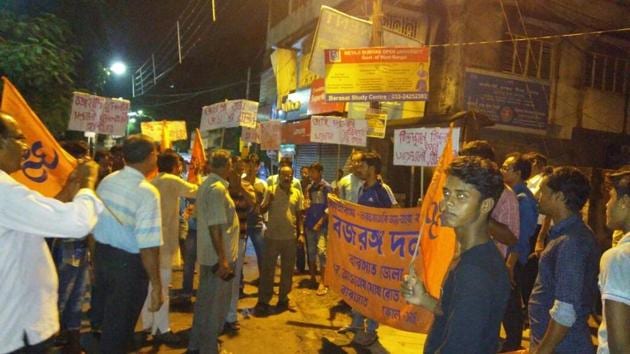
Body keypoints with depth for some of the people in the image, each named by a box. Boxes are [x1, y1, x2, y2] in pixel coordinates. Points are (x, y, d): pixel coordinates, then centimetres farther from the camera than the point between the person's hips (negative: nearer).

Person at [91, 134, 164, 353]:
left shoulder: (106, 181, 1)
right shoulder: (147, 192, -23)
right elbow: (147, 246, -26)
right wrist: (156, 286, -19)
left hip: (101, 254, 7)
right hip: (128, 263, -7)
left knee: (102, 316, 29)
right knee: (118, 327, 13)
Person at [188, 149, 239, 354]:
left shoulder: (207, 185, 11)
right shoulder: (218, 189, -21)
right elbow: (215, 226, -26)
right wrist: (222, 259, -25)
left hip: (209, 255, 10)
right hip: (217, 257, -10)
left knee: (205, 300, 20)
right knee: (215, 304, 4)